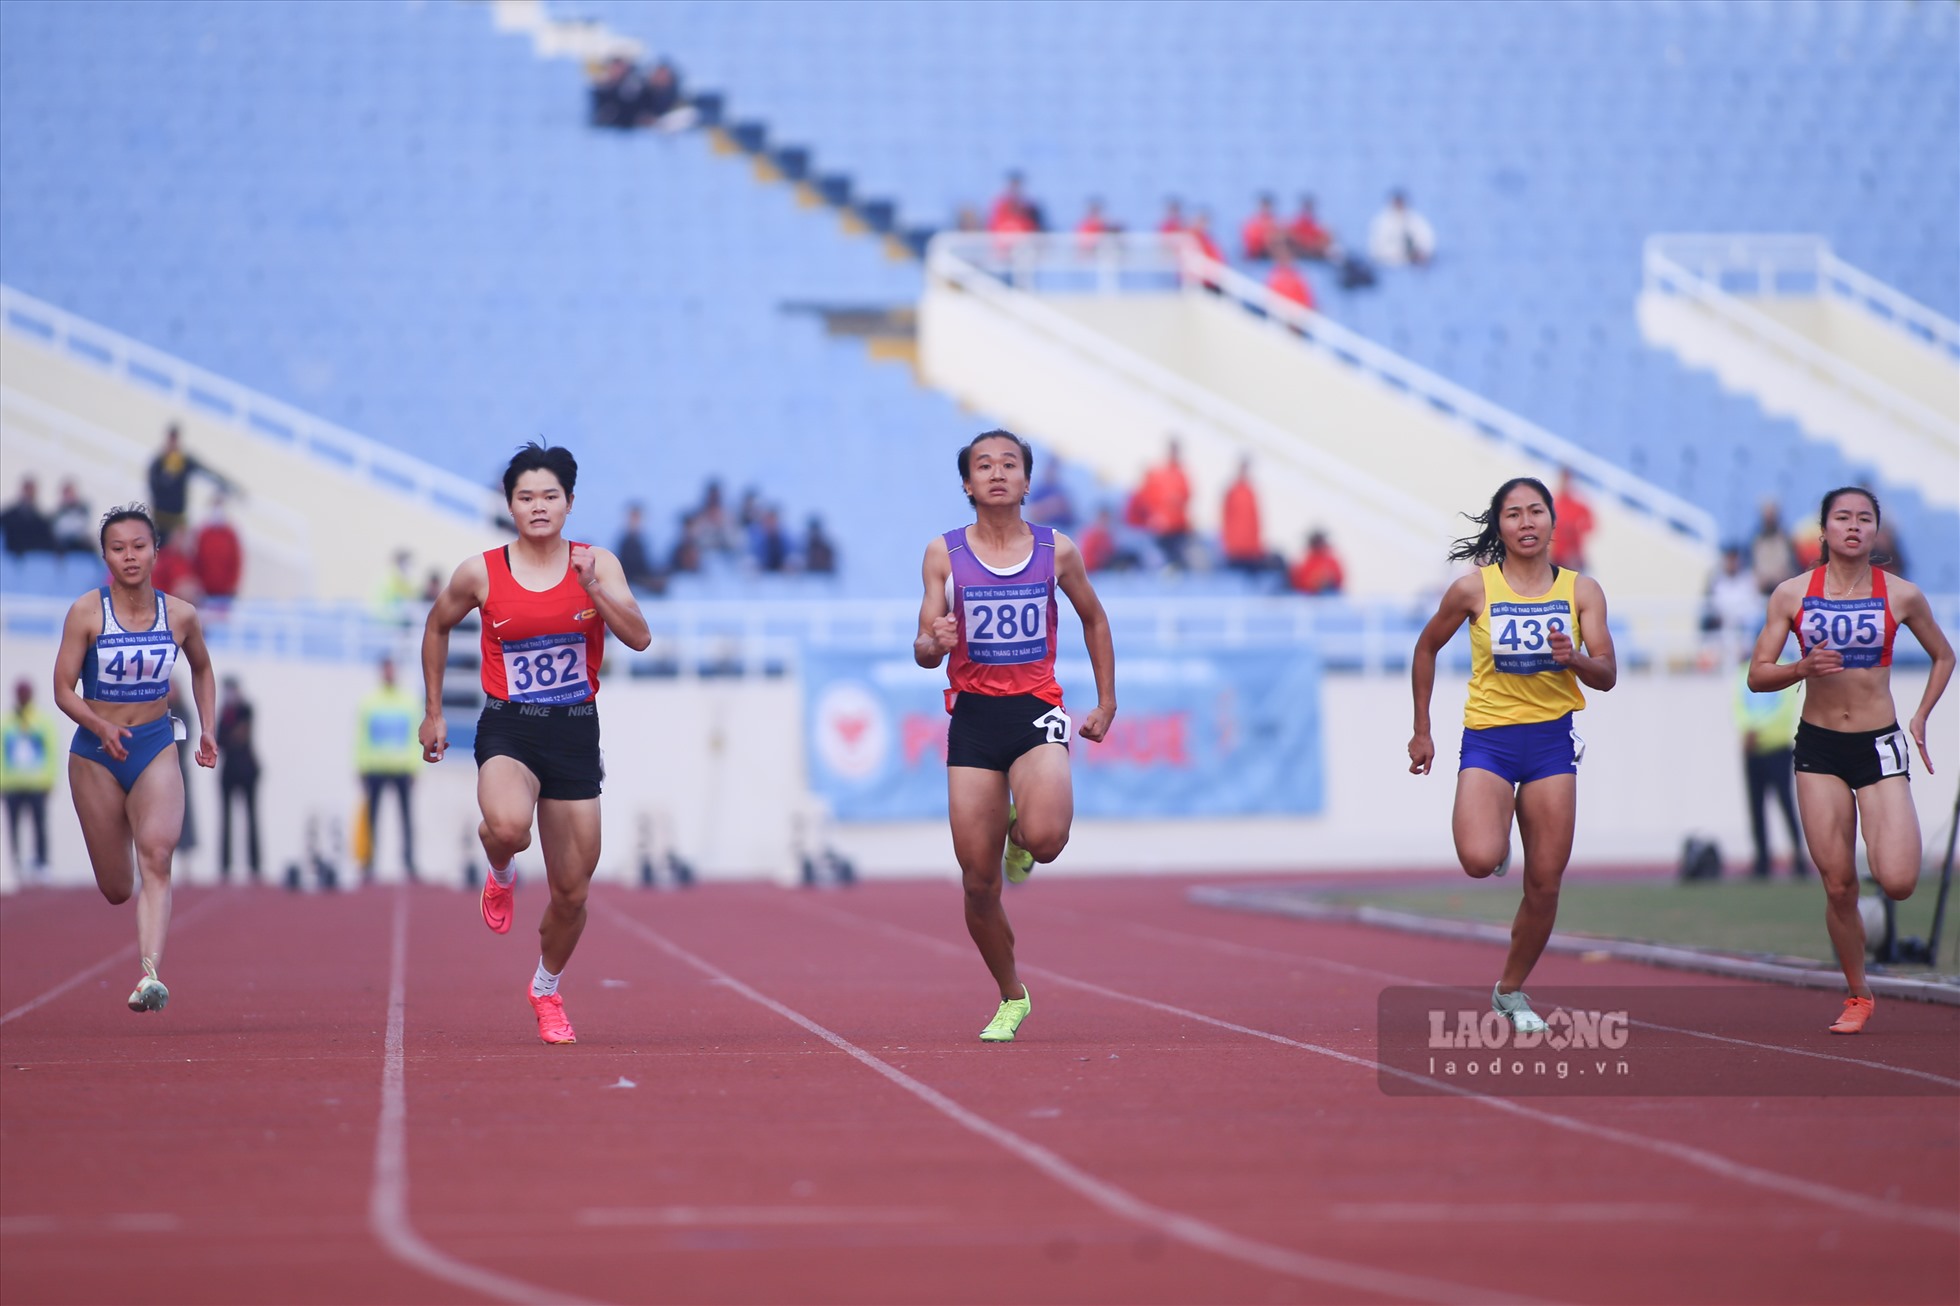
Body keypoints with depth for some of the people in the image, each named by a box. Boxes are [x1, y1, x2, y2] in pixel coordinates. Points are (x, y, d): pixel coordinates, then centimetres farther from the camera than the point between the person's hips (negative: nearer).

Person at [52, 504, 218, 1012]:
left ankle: (150, 974, -34)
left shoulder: (180, 615, 0)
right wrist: (102, 727, -25)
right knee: (117, 890, 4)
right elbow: (63, 689, -8)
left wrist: (207, 729, 8)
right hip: (96, 751, 0)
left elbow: (202, 670, 20)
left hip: (156, 747, 0)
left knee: (156, 856, -24)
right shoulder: (86, 612, -8)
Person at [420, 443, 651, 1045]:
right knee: (508, 825, -36)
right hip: (508, 728, -2)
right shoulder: (480, 574, -3)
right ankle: (500, 876, 2)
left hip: (576, 731, 2)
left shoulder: (597, 564, -2)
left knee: (571, 892, 6)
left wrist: (594, 589, -26)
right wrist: (433, 713, 15)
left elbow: (639, 638, -13)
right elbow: (437, 627, 15)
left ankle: (546, 989, 34)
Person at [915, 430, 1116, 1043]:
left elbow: (1094, 619, 19)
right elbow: (925, 652, 4)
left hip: (1037, 711, -1)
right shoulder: (944, 553, 2)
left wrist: (1107, 702, 17)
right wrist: (933, 643, -20)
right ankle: (1011, 998, 21)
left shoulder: (1058, 551, 3)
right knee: (978, 883, -2)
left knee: (1045, 839, -29)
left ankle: (1019, 834, 11)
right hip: (973, 715, 1)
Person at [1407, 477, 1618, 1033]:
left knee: (1545, 884, 1)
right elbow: (1426, 648, 11)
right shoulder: (1473, 589, -3)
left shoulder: (1581, 590, 2)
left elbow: (1607, 675, 0)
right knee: (1479, 860, -25)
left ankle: (1511, 990, 23)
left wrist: (1574, 657, -22)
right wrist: (1422, 730, 11)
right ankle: (1496, 844, 14)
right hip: (1488, 739, -2)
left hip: (1551, 741, 2)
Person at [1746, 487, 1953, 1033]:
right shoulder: (1793, 594, -1)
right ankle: (1857, 996, 18)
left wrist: (1920, 717, 5)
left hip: (1879, 744, -1)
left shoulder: (1902, 595, -2)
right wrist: (1802, 668, -18)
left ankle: (1897, 840, 22)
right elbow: (1758, 676, 1)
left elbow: (1943, 656, 15)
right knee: (1838, 887, 0)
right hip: (1818, 746, 1)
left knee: (1897, 882, -16)